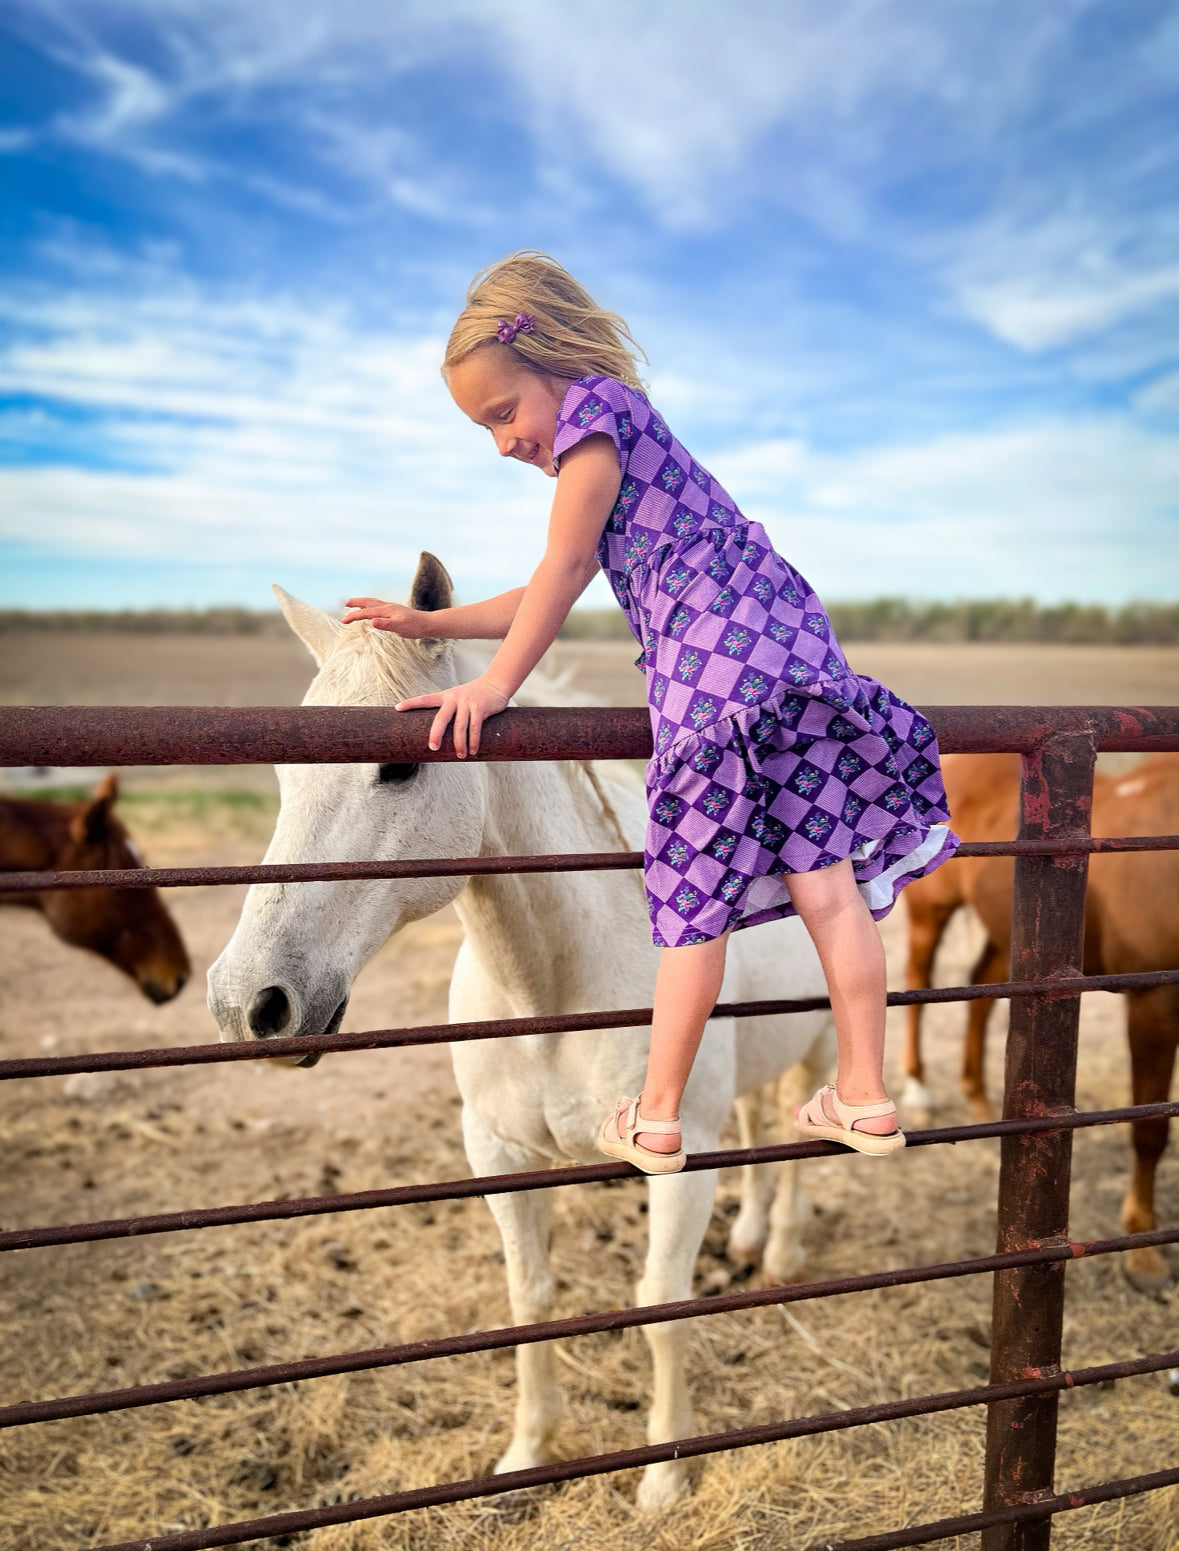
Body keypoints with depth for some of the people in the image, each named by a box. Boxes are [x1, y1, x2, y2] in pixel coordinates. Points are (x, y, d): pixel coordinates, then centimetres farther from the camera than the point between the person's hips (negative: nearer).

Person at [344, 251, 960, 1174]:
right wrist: (430, 623, 34)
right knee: (824, 885, 8)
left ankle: (656, 1120, 7)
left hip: (721, 659, -10)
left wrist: (495, 687, 3)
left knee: (693, 898, -3)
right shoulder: (627, 432, 32)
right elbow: (550, 599, 34)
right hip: (798, 649, 10)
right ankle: (866, 1099, 15)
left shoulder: (593, 410, 3)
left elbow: (561, 573, -2)